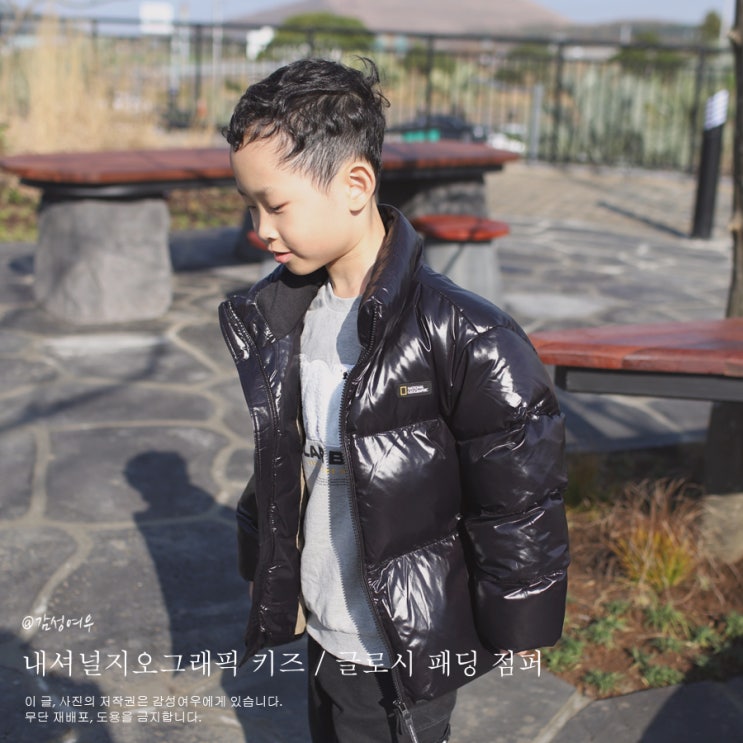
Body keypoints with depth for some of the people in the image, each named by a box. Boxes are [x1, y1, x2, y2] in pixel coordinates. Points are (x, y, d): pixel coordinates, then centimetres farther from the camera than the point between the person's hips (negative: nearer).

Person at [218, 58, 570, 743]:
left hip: (407, 655, -6)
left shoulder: (462, 339, -25)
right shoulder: (275, 318, -2)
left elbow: (520, 503, -17)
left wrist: (512, 633, -8)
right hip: (319, 633, 7)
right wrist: (266, 581, 17)